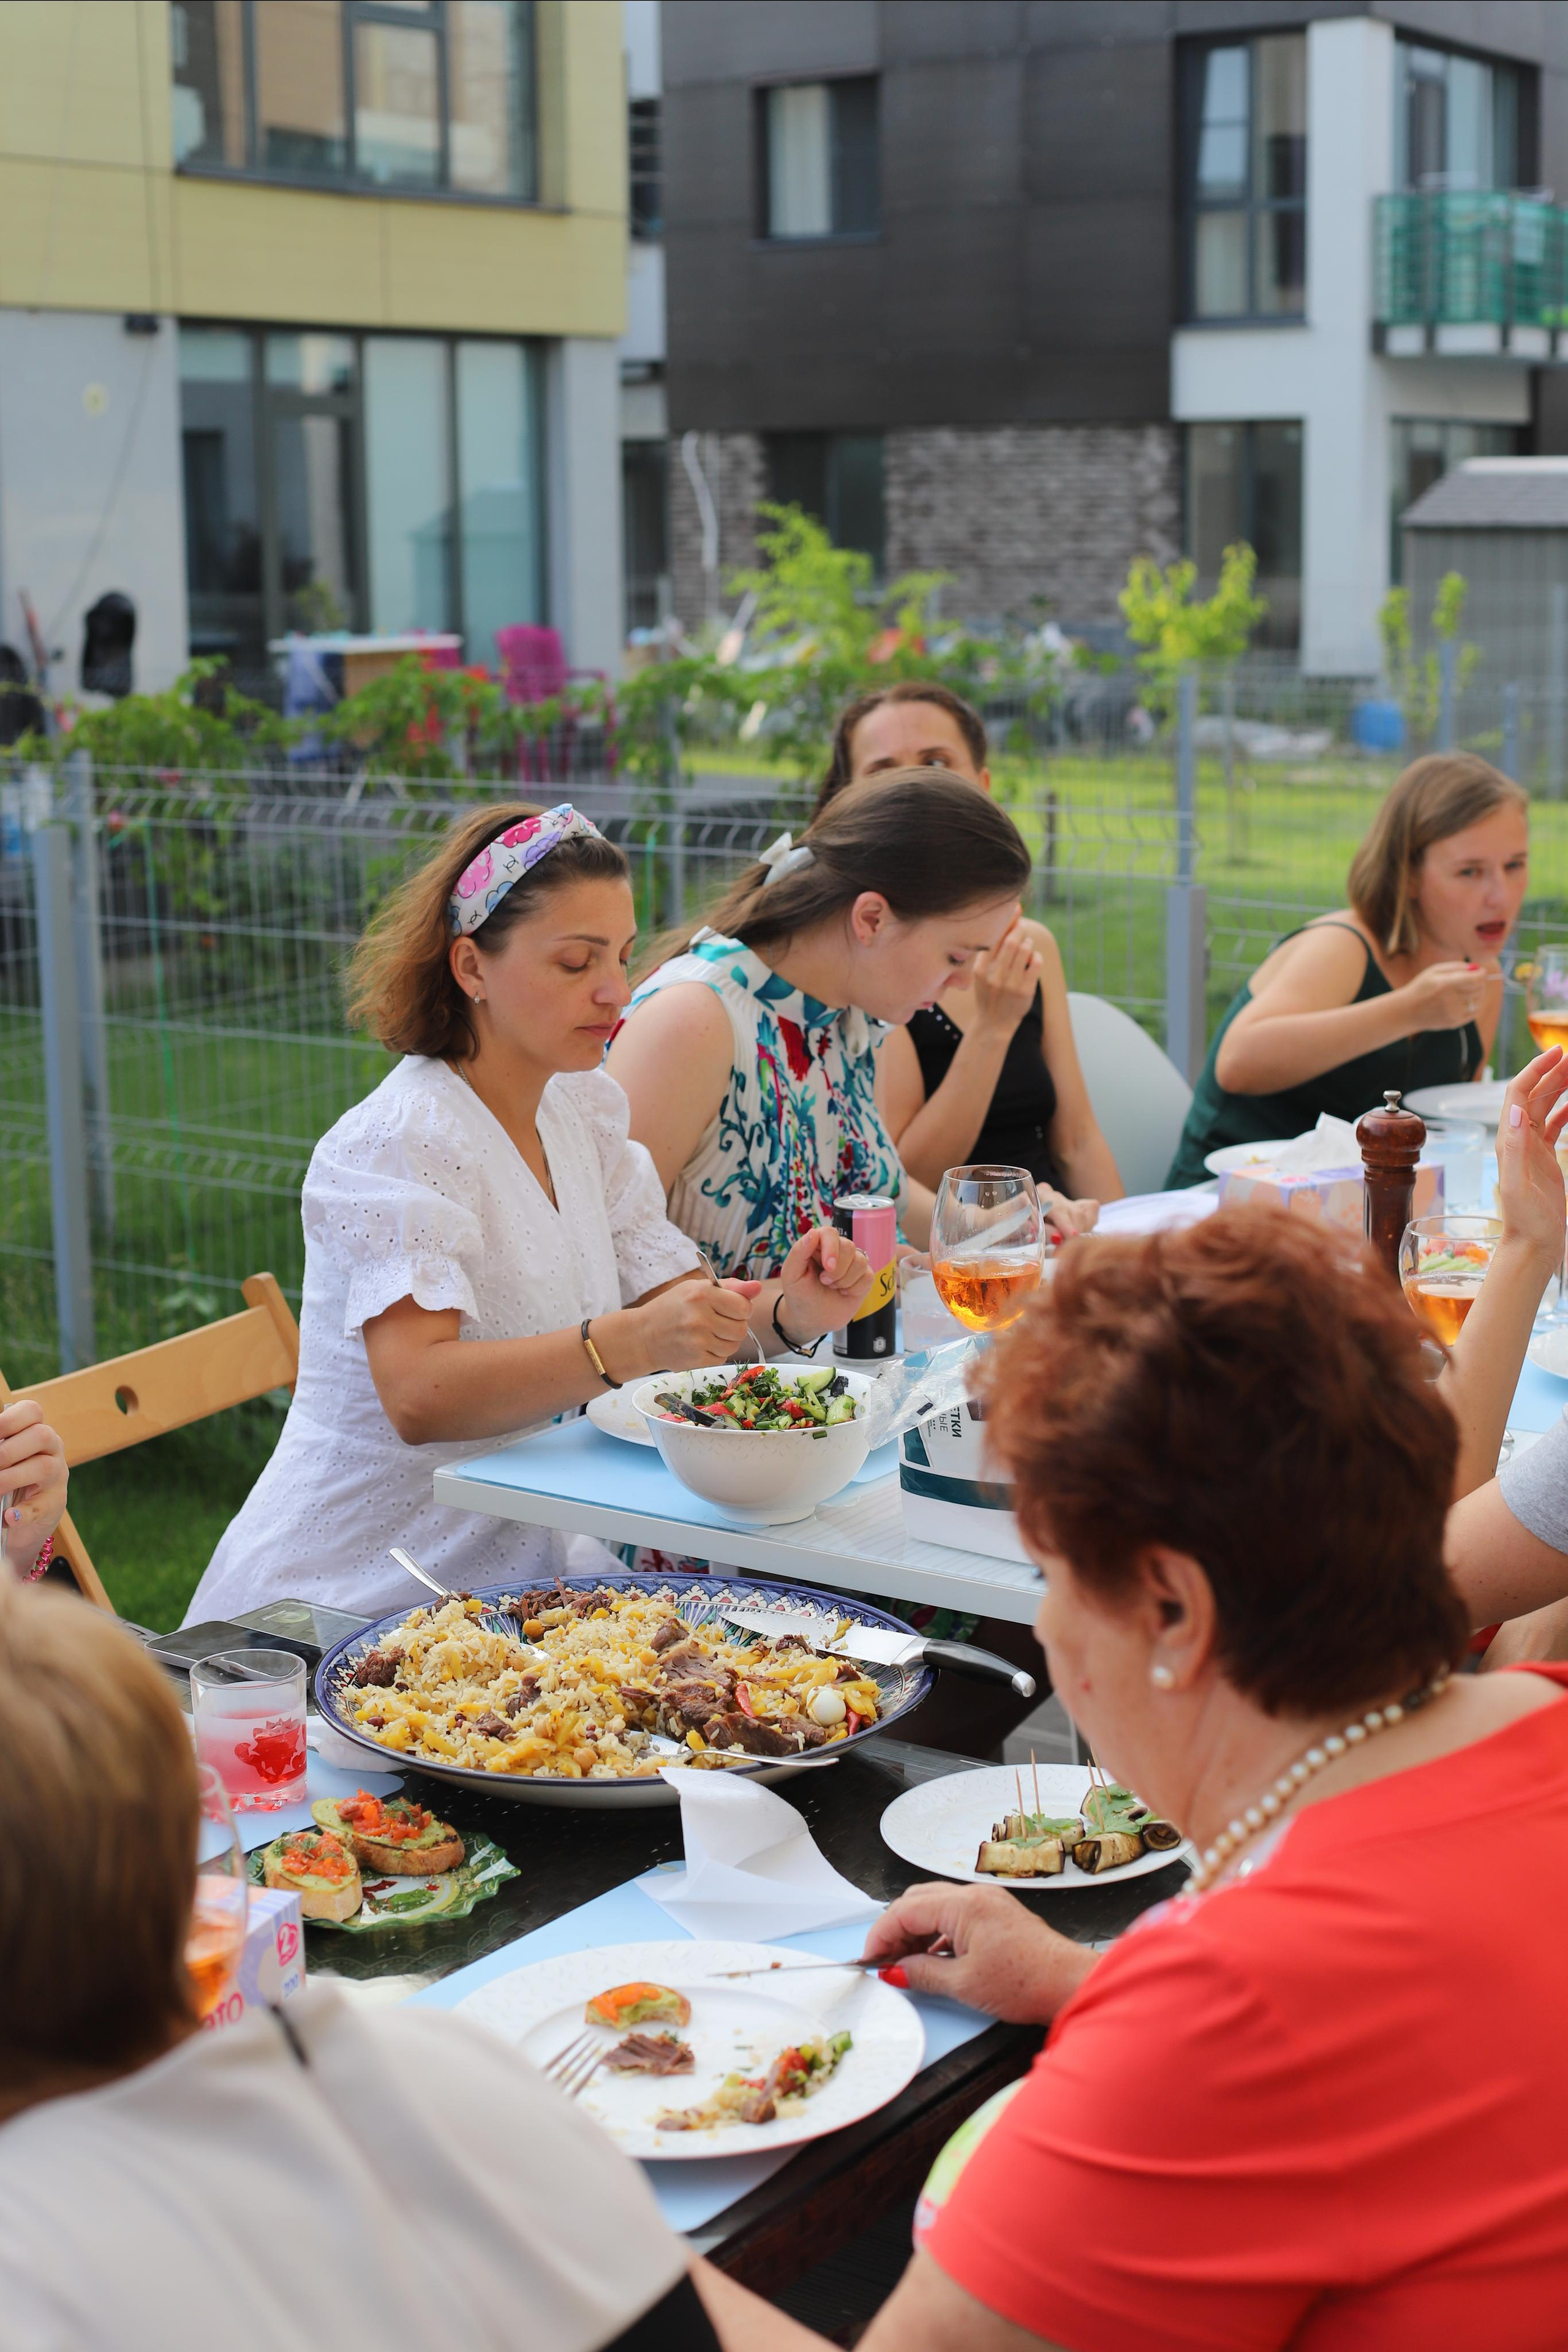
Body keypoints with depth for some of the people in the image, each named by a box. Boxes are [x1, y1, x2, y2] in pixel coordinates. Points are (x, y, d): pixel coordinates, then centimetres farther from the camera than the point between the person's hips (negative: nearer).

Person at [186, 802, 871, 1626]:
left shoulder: (583, 1108, 10)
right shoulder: (397, 1142, -16)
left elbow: (679, 1303, 9)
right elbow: (418, 1396, -28)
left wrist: (782, 1309, -12)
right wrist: (625, 1345, -40)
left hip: (514, 1572, 8)